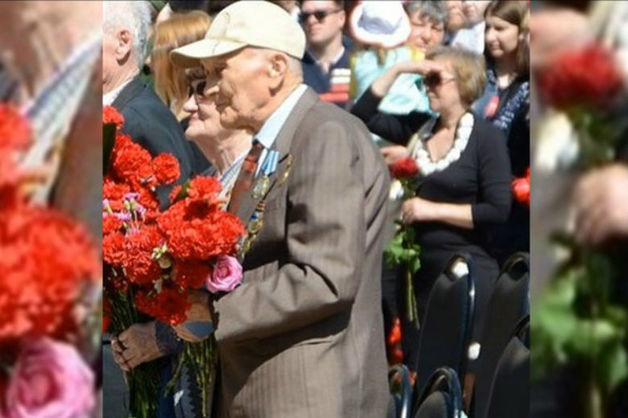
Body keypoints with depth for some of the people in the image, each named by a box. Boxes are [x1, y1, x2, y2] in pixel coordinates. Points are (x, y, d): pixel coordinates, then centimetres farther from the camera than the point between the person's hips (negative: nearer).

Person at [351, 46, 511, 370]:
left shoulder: (486, 137, -6)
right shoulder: (417, 128, 9)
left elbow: (497, 210, -12)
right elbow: (361, 116, 5)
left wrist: (433, 210, -14)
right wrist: (397, 70, 0)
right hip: (418, 268, 6)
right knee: (415, 369, 9)